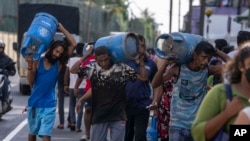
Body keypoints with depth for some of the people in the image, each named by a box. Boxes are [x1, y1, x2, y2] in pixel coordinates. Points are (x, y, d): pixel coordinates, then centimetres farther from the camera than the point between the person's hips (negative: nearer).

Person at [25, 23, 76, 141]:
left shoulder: (59, 63, -1)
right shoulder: (37, 61, -2)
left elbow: (73, 44, -5)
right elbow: (31, 82, -8)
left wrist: (62, 29, -5)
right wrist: (30, 65, -19)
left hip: (49, 105, -1)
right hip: (34, 103, 1)